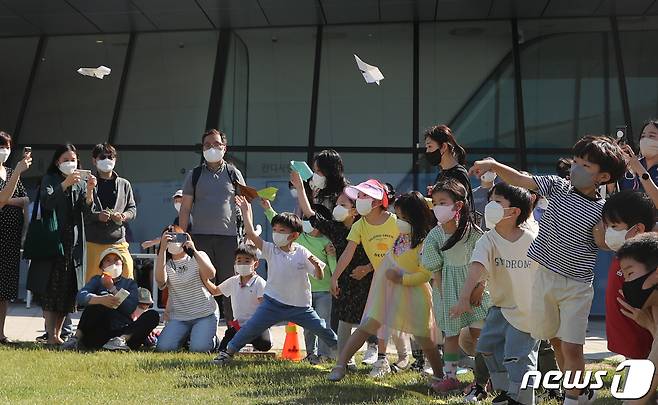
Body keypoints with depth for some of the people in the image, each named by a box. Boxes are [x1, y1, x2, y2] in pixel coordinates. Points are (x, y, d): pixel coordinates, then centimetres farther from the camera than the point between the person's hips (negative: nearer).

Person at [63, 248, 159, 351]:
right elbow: (81, 296, -9)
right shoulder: (97, 280, 15)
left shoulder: (130, 283, 17)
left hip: (124, 331, 1)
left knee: (153, 315, -19)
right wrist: (101, 299, -29)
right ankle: (76, 339, -26)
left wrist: (112, 288, -7)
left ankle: (123, 339, -37)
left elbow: (130, 308, -3)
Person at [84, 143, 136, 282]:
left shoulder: (124, 184, 13)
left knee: (127, 279, -3)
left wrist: (124, 216, -6)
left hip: (119, 241, 2)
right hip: (94, 243, -2)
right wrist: (97, 216, -18)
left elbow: (132, 208, 16)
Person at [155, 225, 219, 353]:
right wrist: (162, 249, -21)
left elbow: (210, 275, -17)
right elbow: (160, 280, -18)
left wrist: (194, 250, -21)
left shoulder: (199, 256, 4)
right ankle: (185, 337, 14)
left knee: (199, 349, -24)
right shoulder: (166, 264, 7)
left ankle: (211, 339, 13)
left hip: (205, 314, -2)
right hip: (178, 317, 2)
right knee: (163, 348, -18)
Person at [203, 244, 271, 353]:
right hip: (238, 325, 4)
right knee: (223, 349, -13)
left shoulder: (259, 283, -9)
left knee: (264, 345, -29)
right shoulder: (233, 281, 9)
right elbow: (215, 291, 24)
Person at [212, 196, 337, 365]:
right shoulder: (271, 250, -5)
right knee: (250, 328, -6)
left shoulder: (302, 253, -6)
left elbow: (319, 276, -4)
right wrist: (247, 211, -16)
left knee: (322, 329, 3)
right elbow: (251, 234, -16)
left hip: (300, 306, 0)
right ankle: (229, 351, 9)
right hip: (273, 303, 0)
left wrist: (317, 264, -25)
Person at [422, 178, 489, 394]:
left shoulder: (472, 231, -13)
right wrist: (441, 293, -8)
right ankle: (450, 376, 17)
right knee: (451, 334, 8)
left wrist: (479, 287, -10)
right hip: (449, 288, 1)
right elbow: (436, 268, -3)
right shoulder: (434, 235, -9)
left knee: (478, 333, 2)